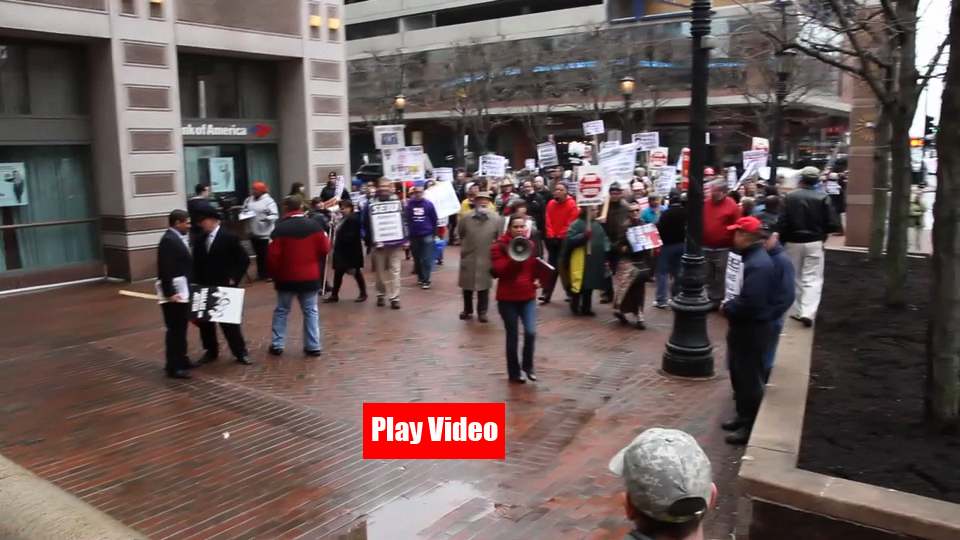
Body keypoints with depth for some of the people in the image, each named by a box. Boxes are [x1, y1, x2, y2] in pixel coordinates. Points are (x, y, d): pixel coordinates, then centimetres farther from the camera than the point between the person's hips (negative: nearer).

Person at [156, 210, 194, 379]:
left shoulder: (177, 238, 13)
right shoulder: (169, 240, -18)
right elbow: (165, 270, -24)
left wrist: (188, 290, 19)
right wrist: (169, 293, -27)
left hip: (183, 291, 10)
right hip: (174, 293, -10)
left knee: (181, 328, 17)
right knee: (175, 329, -3)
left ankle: (180, 360, 28)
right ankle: (174, 367, 4)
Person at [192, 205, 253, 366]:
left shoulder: (229, 238, -8)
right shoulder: (199, 241, 8)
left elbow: (244, 260, -9)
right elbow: (196, 264, 14)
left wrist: (234, 279, -14)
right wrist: (197, 282, 4)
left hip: (224, 288, -6)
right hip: (204, 289, 6)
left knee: (229, 321, -1)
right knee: (205, 321, 11)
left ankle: (240, 352, 12)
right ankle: (211, 351, 27)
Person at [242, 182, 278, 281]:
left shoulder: (268, 201, -10)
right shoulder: (249, 200, 8)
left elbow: (275, 215, -15)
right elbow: (244, 211, 17)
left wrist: (266, 218, -31)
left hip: (266, 233, -6)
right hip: (254, 232, 6)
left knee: (267, 254, -1)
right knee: (259, 254, 14)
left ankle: (269, 274, 10)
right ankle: (261, 274, 23)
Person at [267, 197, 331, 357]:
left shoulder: (280, 228, -10)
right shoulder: (314, 225, -2)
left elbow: (273, 254, -11)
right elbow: (325, 249, -2)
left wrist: (275, 273, 5)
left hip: (286, 277, -1)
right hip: (310, 276, 1)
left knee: (281, 311, 13)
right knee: (311, 311, 8)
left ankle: (277, 345, 14)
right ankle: (313, 346, 6)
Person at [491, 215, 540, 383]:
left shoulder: (531, 246, 8)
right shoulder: (499, 247, -7)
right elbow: (497, 271, -17)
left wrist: (537, 280, 3)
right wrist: (512, 258, -27)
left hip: (528, 296, 3)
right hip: (507, 298, -3)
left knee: (531, 332, -8)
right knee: (513, 336, 5)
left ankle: (528, 366, 14)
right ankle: (514, 371, 22)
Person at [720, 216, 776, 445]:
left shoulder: (758, 264, -25)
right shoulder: (751, 257, 8)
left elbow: (749, 303, -32)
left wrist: (727, 308, -16)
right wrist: (729, 304, 2)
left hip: (752, 329, -10)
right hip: (744, 326, 10)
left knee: (748, 377, 1)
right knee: (738, 373, 20)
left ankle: (751, 427, 14)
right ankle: (743, 417, 35)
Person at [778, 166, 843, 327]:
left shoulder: (790, 197, -6)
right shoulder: (823, 198, -8)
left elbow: (781, 223, -8)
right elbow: (833, 224, -10)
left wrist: (782, 241, 4)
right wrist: (821, 231, 11)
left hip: (793, 242, 1)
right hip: (814, 243, -1)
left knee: (795, 278, 16)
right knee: (813, 279, 2)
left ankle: (797, 311, 20)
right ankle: (808, 312, -11)